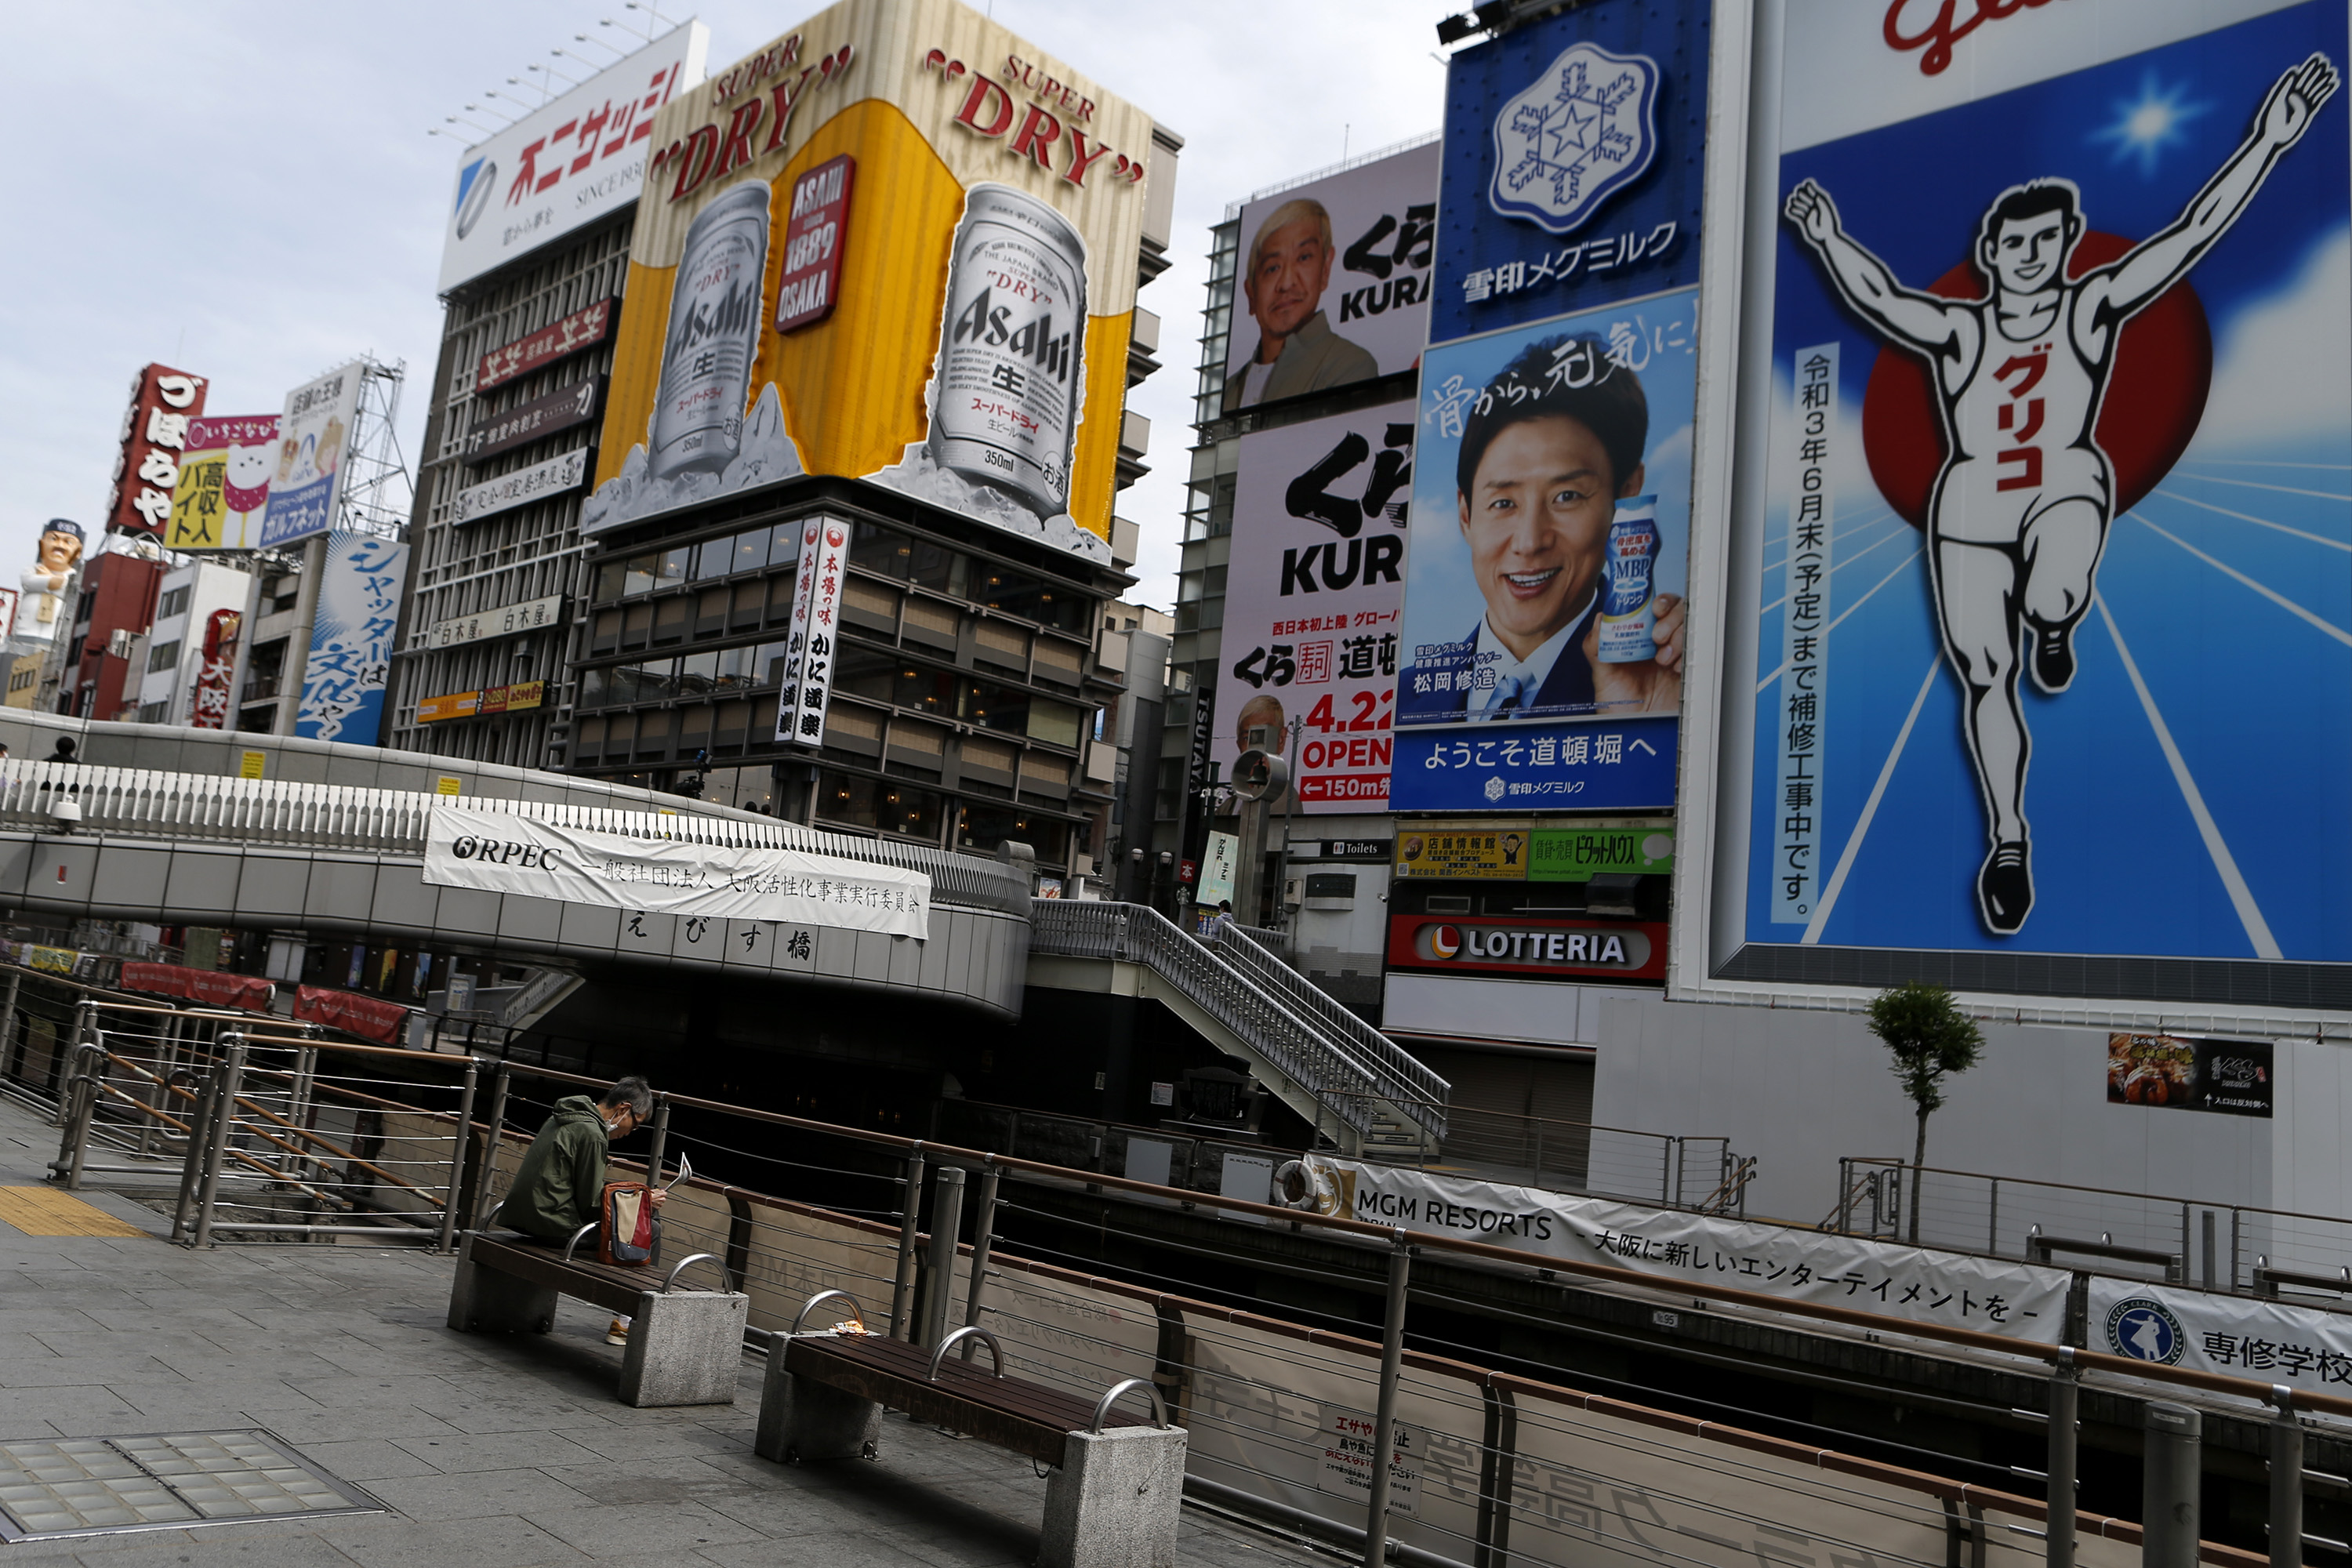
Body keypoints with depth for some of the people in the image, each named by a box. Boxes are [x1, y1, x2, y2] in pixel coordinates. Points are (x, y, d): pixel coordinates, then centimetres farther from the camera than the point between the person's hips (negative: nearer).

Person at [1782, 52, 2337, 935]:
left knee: (2056, 596, -36)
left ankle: (2052, 626, 5)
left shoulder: (2093, 309, 6)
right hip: (1970, 510, 1)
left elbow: (2194, 232, 0)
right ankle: (2008, 839, 15)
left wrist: (2269, 139, -6)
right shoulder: (1957, 331, 4)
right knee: (1983, 679, 0)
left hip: (2066, 488, -1)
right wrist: (1828, 241, -26)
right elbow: (1878, 300, -12)